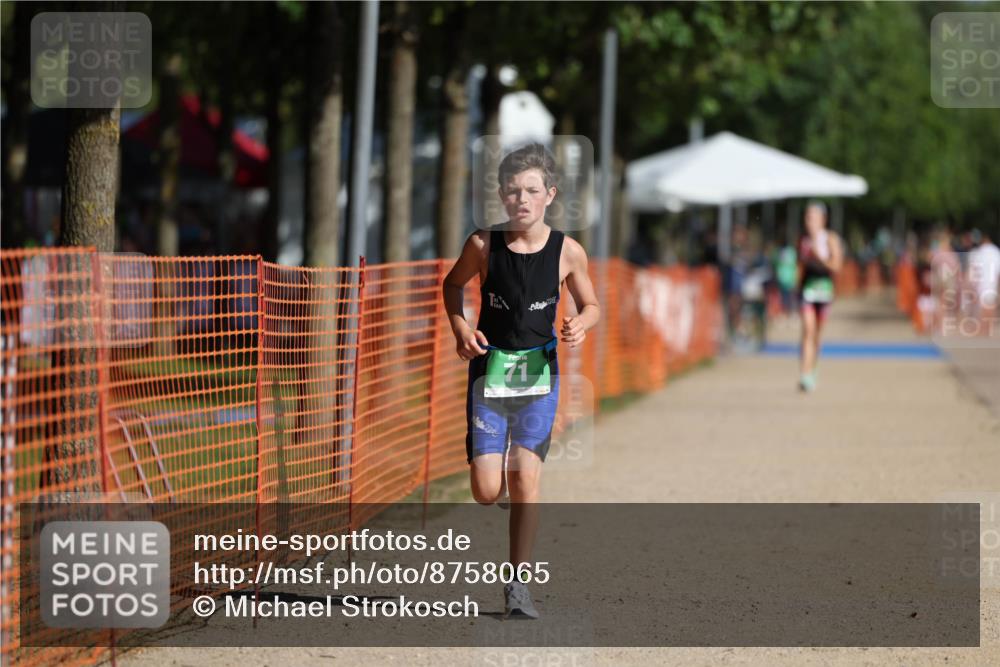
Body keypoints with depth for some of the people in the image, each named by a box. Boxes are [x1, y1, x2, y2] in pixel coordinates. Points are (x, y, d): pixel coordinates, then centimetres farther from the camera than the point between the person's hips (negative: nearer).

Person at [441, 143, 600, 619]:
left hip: (539, 371, 0)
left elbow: (590, 304, 10)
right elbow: (453, 283, 14)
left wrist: (580, 325, -12)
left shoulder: (567, 252, -5)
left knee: (525, 477, -10)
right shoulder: (483, 245, -5)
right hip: (489, 368, 0)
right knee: (486, 491, -7)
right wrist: (459, 327, -3)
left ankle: (518, 582, 1)